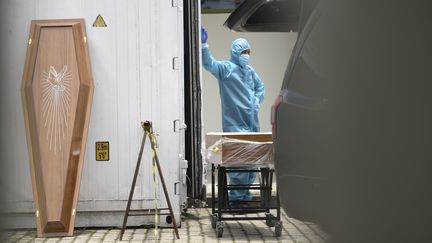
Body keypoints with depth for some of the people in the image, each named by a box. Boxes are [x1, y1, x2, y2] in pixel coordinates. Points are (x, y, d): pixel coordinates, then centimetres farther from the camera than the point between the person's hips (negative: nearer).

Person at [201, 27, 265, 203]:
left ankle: (245, 192, 22)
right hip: (234, 123, -7)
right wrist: (204, 45, -34)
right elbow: (208, 63, -21)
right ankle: (236, 194, 1)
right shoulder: (225, 68, -5)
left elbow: (260, 86, 26)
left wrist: (257, 101, 9)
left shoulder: (249, 70, 13)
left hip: (251, 122, 7)